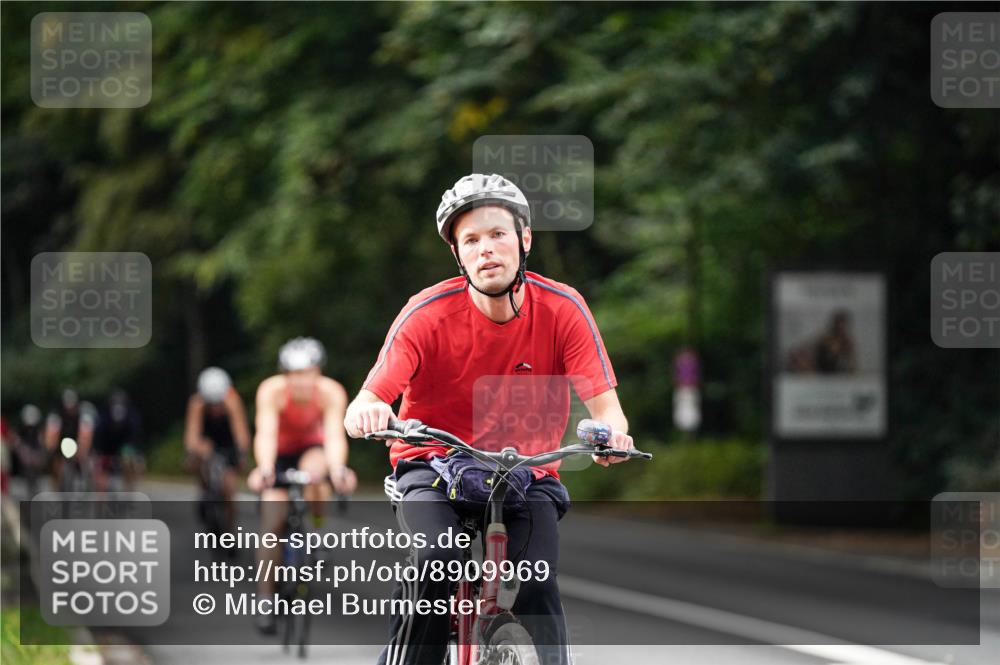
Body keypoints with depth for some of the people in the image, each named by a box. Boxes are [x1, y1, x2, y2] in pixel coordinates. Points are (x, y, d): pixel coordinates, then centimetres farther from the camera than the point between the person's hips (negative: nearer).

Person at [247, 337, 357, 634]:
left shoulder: (331, 393, -30)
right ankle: (265, 601, -3)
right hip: (281, 453, 0)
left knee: (314, 469, -37)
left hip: (313, 449, 0)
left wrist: (338, 471, -56)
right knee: (272, 525, -12)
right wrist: (264, 470, -58)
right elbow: (266, 434, -40)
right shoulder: (272, 391, -31)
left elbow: (334, 435, -38)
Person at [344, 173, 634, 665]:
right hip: (435, 467, -1)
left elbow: (603, 402, -15)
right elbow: (362, 408, -22)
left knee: (537, 584, -24)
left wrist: (612, 431, -40)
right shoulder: (428, 314, -15)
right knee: (438, 559, -30)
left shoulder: (562, 308, -11)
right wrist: (366, 414, -47)